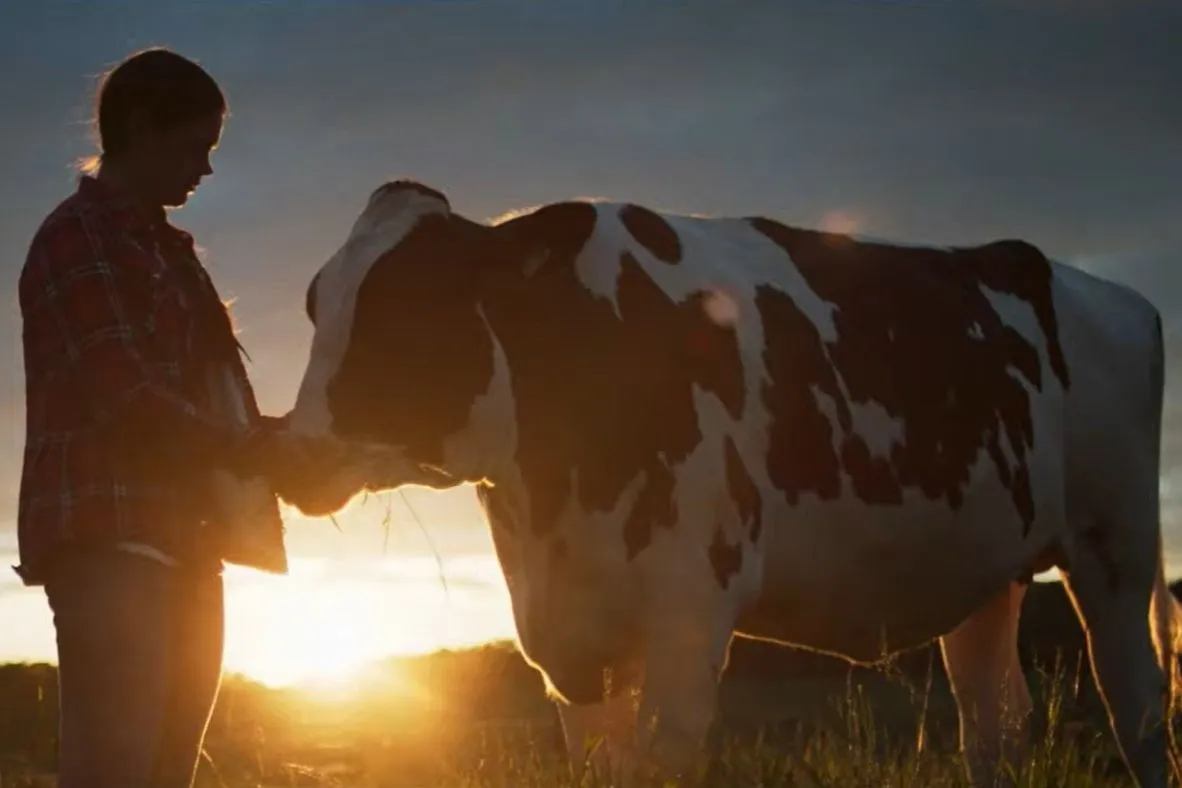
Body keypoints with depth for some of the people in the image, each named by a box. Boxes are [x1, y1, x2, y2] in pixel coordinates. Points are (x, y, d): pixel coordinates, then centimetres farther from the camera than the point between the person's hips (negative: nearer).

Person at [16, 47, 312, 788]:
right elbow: (129, 401, -13)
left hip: (180, 541, 9)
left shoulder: (163, 248, 24)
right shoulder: (80, 239, -4)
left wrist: (277, 441, 6)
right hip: (110, 538, -9)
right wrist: (259, 452, -6)